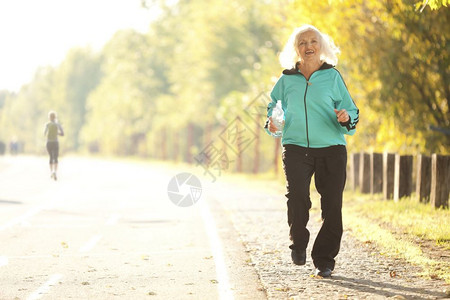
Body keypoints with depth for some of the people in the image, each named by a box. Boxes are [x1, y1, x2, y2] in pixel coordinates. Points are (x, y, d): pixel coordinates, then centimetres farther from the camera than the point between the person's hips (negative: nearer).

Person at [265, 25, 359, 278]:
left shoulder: (332, 76, 5)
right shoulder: (287, 80, 9)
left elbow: (351, 109, 7)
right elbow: (275, 105, 21)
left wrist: (346, 118, -15)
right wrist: (272, 122, 0)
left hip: (331, 149, 0)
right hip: (296, 147, 0)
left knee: (332, 205, -1)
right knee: (297, 195, -21)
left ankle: (325, 260, 13)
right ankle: (299, 243, 5)